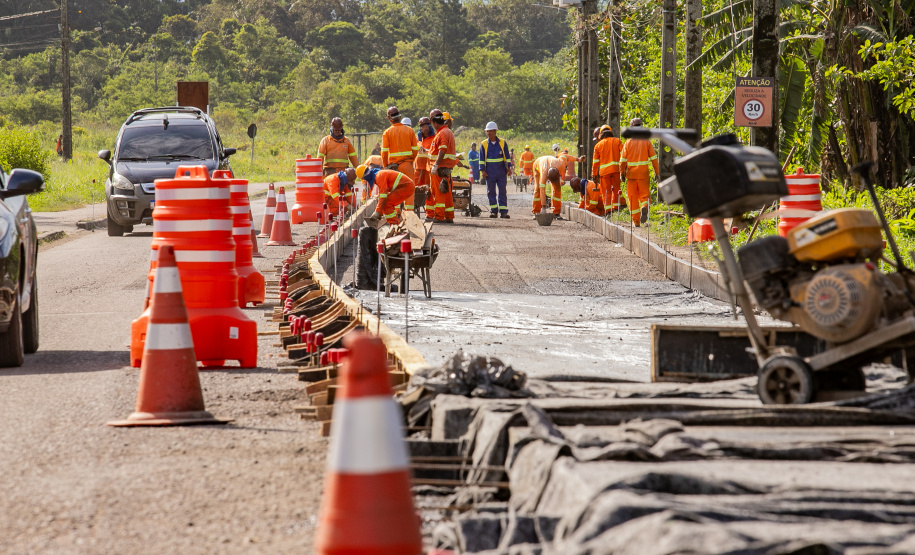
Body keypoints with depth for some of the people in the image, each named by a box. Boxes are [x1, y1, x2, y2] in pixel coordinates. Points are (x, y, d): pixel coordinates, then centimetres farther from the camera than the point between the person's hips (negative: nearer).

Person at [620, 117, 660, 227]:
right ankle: (644, 208, -27)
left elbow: (623, 160, -2)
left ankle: (636, 221, 8)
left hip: (631, 174, 0)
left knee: (633, 198, 7)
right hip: (643, 174, 0)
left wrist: (622, 173, 9)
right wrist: (656, 172, 7)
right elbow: (653, 158, 0)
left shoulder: (628, 143, -2)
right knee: (644, 195, 7)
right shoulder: (646, 142, -1)